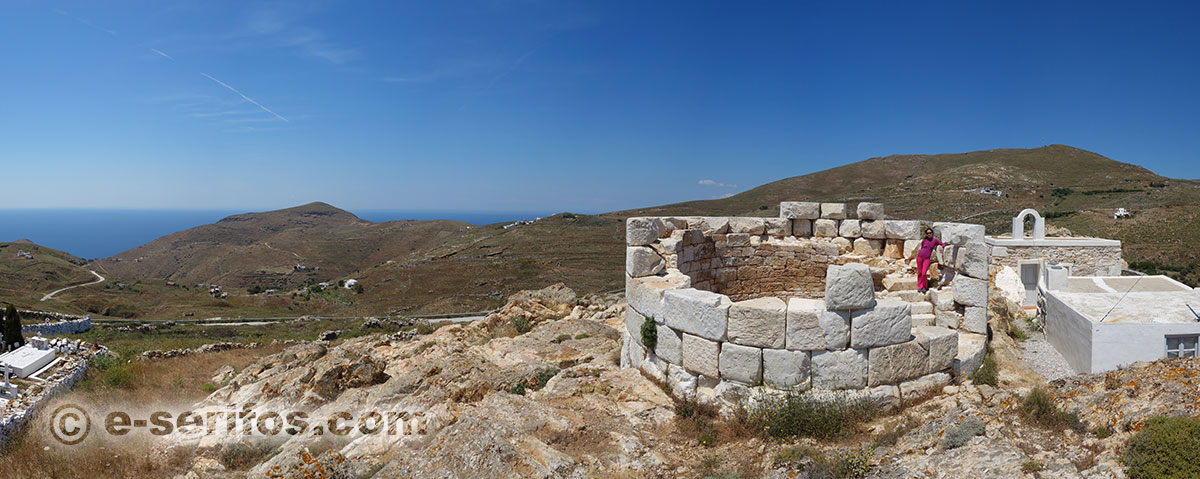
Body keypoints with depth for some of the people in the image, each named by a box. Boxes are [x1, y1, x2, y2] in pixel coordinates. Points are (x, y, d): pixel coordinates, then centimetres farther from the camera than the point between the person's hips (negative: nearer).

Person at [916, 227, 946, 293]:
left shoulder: (935, 240, 1)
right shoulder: (923, 241, 2)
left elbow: (944, 244, 4)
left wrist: (941, 247, -17)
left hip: (927, 259, -1)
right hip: (920, 256, 1)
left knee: (924, 273, -11)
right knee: (919, 272, 3)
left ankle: (925, 287, 9)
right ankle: (920, 286, 15)